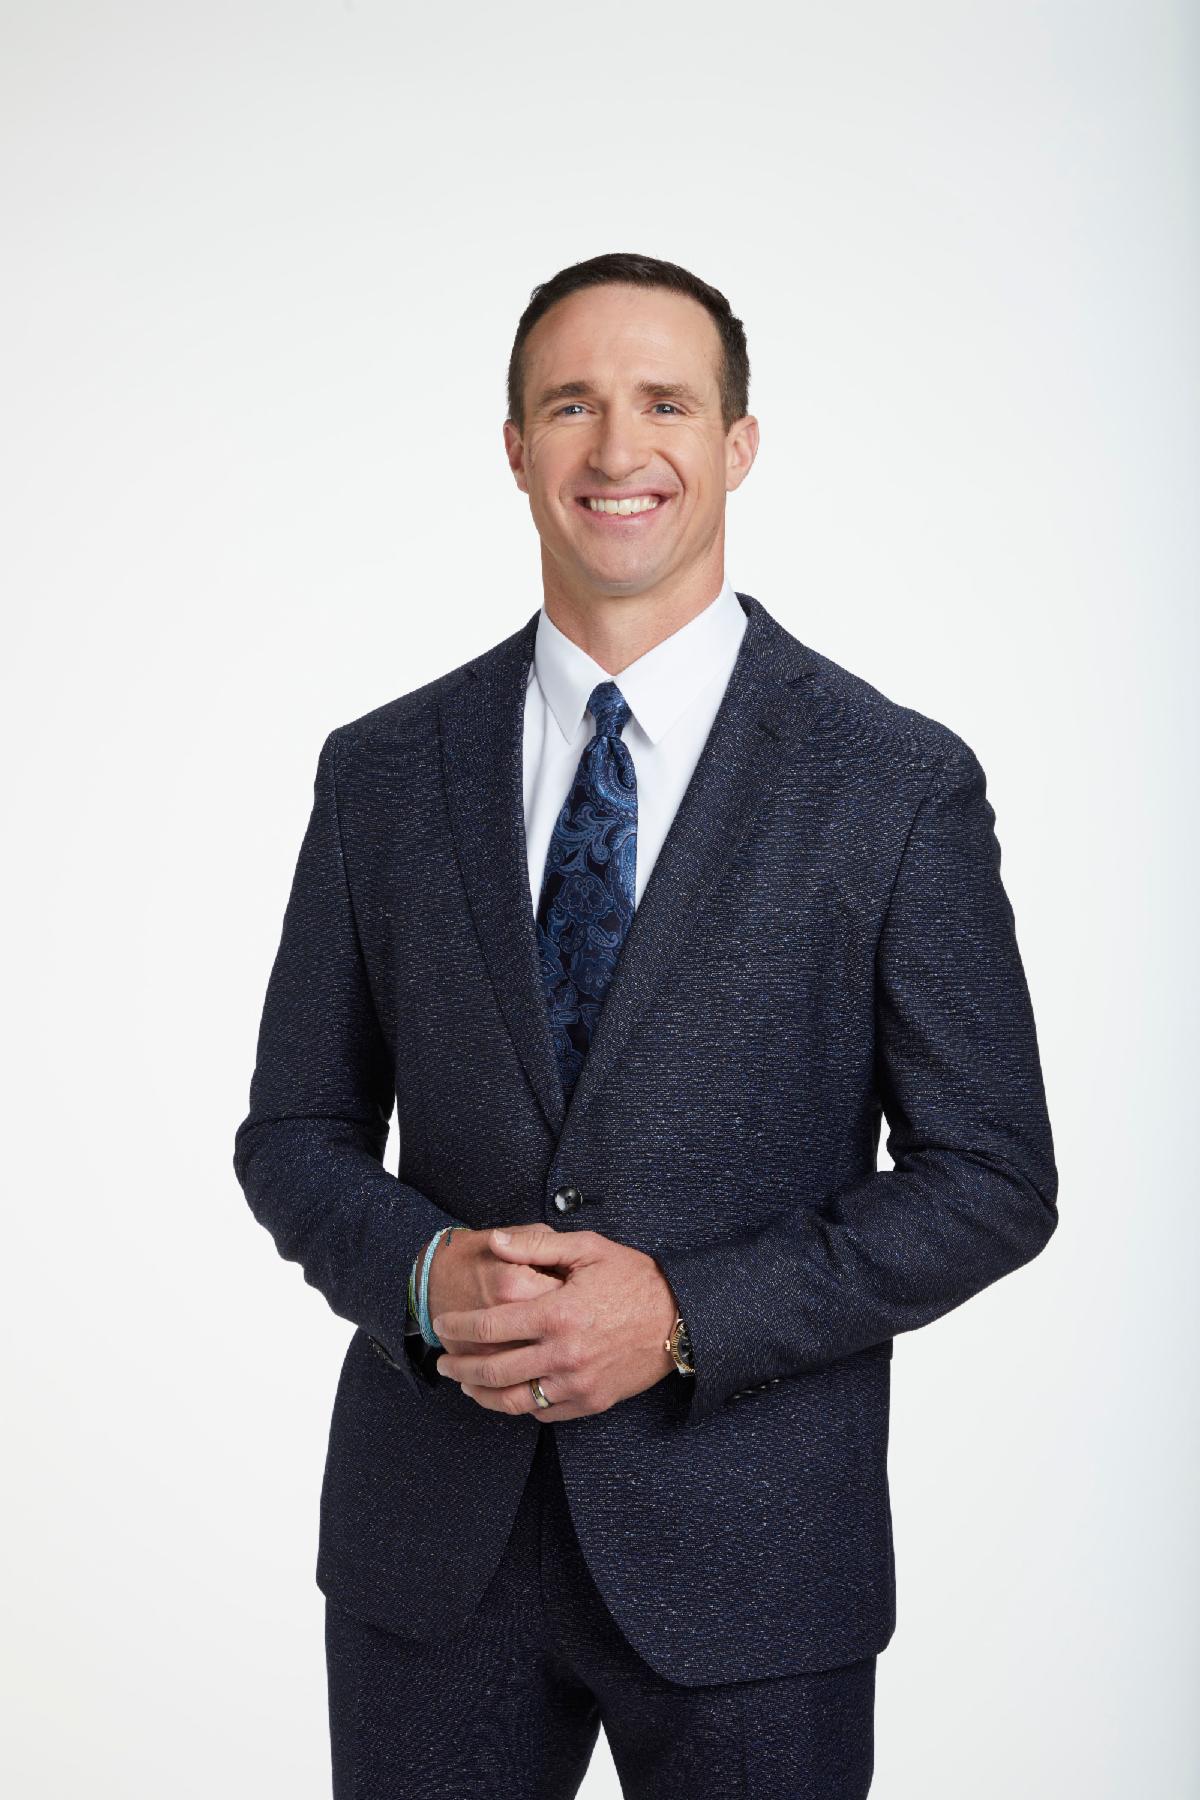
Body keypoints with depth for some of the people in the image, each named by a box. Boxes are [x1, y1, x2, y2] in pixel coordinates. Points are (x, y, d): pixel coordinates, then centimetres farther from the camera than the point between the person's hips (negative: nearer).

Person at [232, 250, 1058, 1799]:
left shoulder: (900, 783, -6)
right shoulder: (382, 772, 3)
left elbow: (990, 1178, -5)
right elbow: (295, 1132, 8)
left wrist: (685, 1317, -16)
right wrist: (426, 1272, -13)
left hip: (747, 1551, -2)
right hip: (428, 1541, 2)